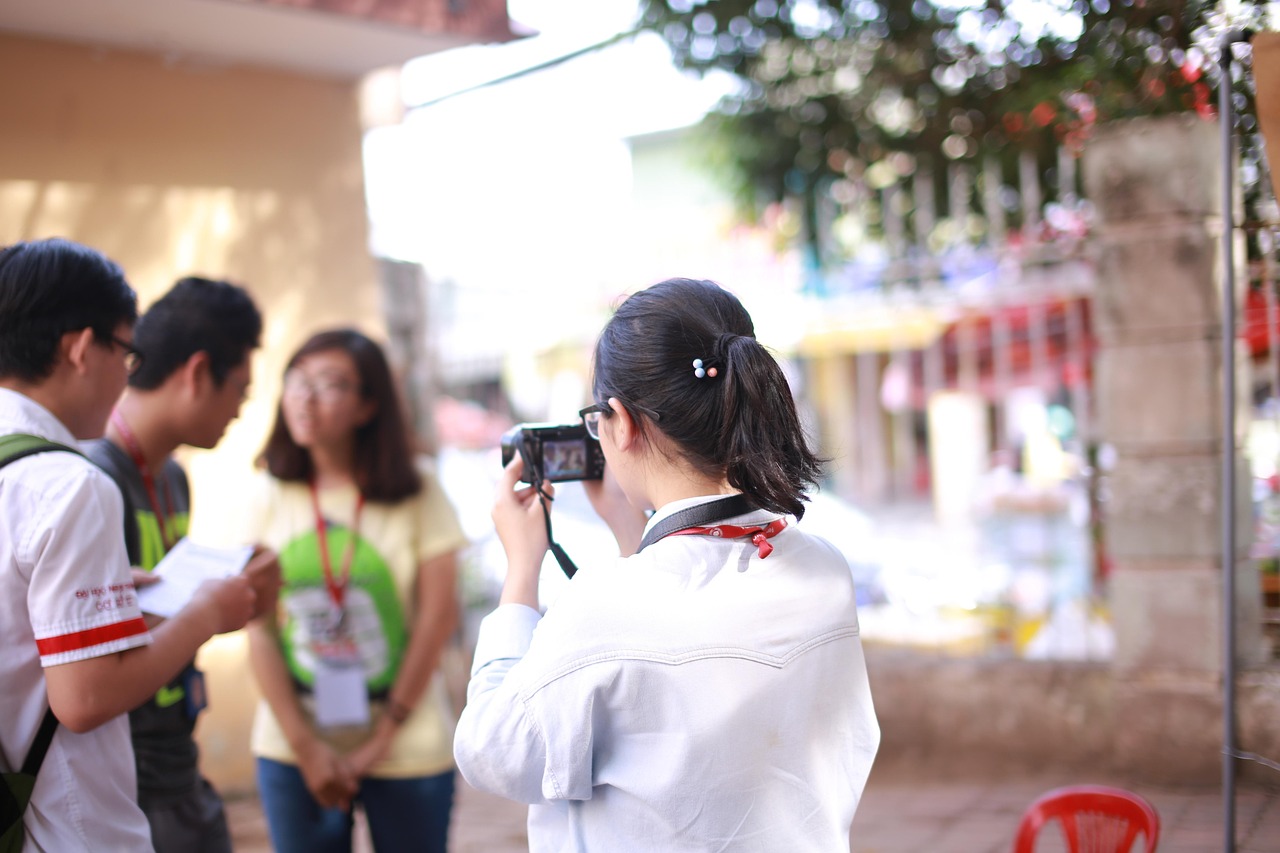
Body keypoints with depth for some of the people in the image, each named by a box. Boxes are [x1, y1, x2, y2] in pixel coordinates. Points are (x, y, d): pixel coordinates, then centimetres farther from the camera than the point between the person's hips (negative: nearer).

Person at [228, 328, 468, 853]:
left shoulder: (417, 491, -4)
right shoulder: (268, 497, 1)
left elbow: (438, 617, -6)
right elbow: (259, 629, -1)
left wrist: (382, 740, -7)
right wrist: (305, 747, -7)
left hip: (406, 748, -1)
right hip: (292, 751, 2)